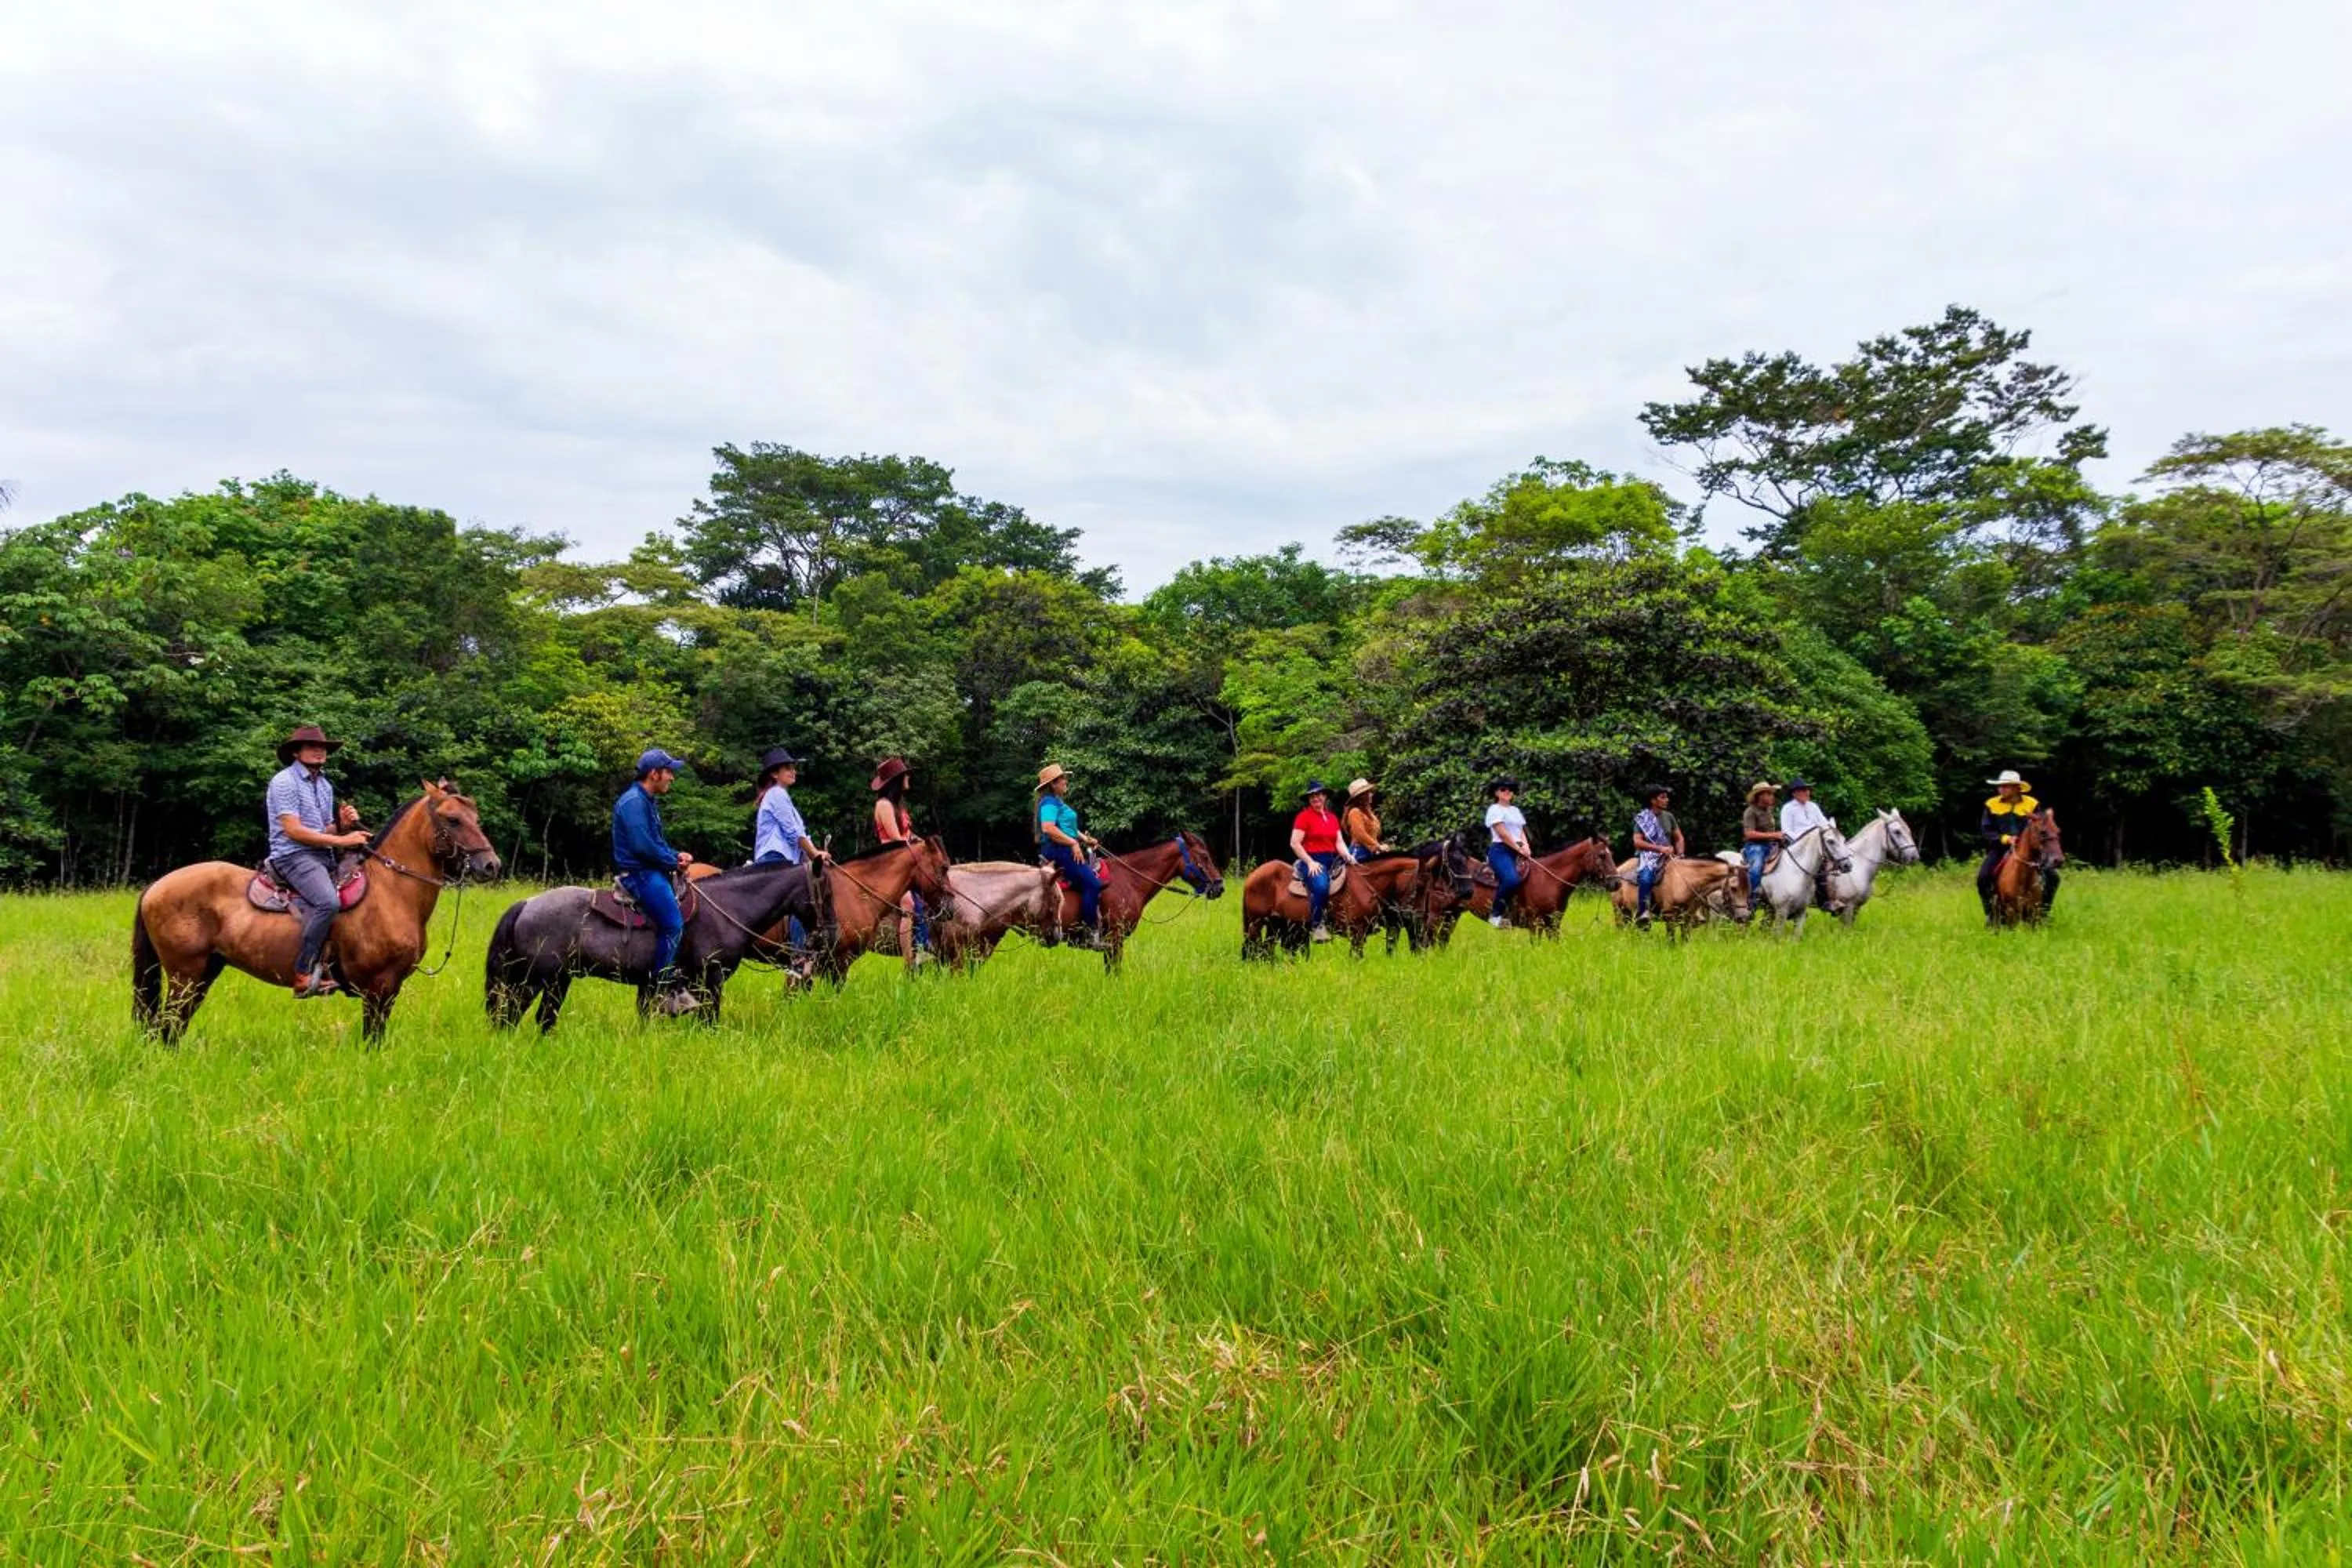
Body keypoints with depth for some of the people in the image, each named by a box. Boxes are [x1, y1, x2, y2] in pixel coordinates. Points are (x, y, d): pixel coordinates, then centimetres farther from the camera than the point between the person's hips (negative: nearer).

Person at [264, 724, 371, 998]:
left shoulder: (325, 786, 19)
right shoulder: (284, 781, -6)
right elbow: (294, 831, -14)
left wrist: (344, 825, 0)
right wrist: (342, 840, -15)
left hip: (324, 857, 9)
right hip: (294, 856, -9)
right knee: (328, 902, -32)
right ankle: (303, 974, -29)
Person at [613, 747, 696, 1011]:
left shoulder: (648, 801, 19)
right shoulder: (633, 802, -14)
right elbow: (643, 846, -22)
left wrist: (677, 855, 7)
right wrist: (674, 862, -11)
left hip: (653, 871, 11)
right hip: (639, 873, -11)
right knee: (672, 925, -21)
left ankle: (677, 986, 11)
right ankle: (662, 994, -13)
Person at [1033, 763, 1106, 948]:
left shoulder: (1059, 802, 20)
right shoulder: (1050, 803, -12)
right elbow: (1048, 828, -26)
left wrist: (1085, 839, 16)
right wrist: (1074, 843, -23)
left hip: (1067, 850, 11)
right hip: (1057, 851, -11)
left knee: (1098, 876, 11)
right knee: (1092, 883, -17)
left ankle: (1097, 922, 9)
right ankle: (1089, 933, -14)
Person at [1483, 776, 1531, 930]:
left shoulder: (1516, 811, 23)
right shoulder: (1495, 810, -1)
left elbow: (1522, 831, 17)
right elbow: (1503, 833, -10)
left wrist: (1525, 847, -2)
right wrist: (1519, 849, -11)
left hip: (1518, 851, 9)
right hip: (1501, 850, -9)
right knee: (1511, 879, -31)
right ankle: (1496, 914, -20)